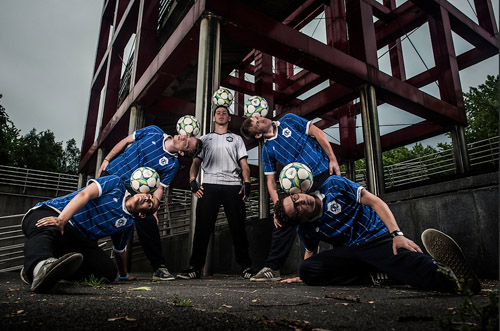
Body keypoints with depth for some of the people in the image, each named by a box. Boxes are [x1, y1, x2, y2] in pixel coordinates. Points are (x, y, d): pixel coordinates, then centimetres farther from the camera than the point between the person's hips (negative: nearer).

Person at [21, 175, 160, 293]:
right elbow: (84, 195, -12)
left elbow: (120, 251, 27)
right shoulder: (116, 184, 2)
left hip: (77, 237, 5)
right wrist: (62, 219, -28)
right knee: (47, 231, -42)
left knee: (109, 271, -18)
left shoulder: (128, 223, 15)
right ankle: (40, 264, -71)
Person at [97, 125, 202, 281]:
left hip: (132, 190, -2)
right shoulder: (153, 131, -4)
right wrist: (106, 160, 4)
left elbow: (159, 188, -7)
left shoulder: (172, 164, -9)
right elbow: (125, 141, 6)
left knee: (148, 222, -15)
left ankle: (159, 268, -3)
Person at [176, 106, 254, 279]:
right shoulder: (205, 139, 26)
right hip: (209, 186, 1)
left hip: (233, 187, 0)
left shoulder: (236, 139, 24)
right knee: (202, 227, -5)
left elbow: (244, 164, 14)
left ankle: (246, 267, 4)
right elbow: (196, 162, 17)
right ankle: (195, 267, 0)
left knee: (238, 228, -3)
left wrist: (247, 183, -3)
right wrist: (193, 181, -2)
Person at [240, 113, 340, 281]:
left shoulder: (288, 120, 3)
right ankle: (271, 268, 3)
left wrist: (333, 159, -7)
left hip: (324, 171, -1)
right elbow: (270, 180, 3)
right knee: (284, 222, -6)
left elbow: (318, 133, 2)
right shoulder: (267, 150, 4)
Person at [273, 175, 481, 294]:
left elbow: (374, 202, -6)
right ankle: (373, 273, -20)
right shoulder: (305, 230, 4)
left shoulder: (333, 185, -4)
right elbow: (312, 254, 24)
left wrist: (397, 234, -18)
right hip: (350, 253, 7)